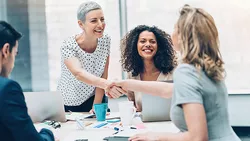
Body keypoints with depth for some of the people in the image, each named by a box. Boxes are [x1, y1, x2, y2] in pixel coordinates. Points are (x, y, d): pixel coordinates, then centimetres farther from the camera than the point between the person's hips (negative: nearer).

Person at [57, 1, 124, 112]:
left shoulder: (105, 40, -8)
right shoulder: (68, 46, -22)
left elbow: (103, 76, -6)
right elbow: (78, 73, -39)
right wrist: (107, 84, -54)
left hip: (94, 99, 2)